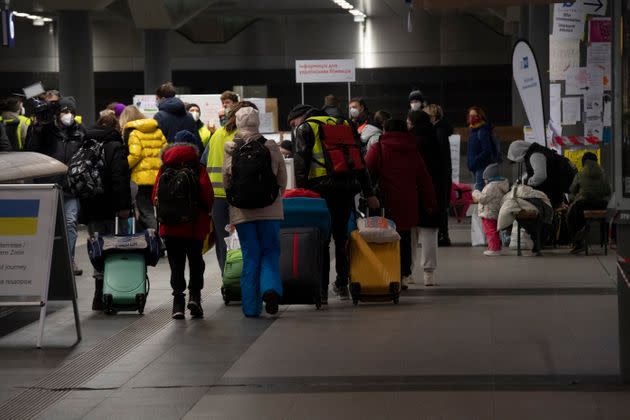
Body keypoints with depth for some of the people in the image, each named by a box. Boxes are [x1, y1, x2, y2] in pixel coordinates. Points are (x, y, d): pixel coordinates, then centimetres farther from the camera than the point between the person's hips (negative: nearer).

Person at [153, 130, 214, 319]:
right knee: (196, 262, 14)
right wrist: (206, 212, 7)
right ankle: (194, 295, -3)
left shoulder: (164, 169, 0)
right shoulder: (198, 169, -6)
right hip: (195, 225, -1)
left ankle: (178, 303, -1)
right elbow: (208, 195, -12)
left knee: (176, 264, 7)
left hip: (170, 225, 1)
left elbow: (155, 197, 0)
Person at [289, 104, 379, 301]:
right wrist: (369, 193, 20)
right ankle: (342, 285, 21)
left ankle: (322, 289, -6)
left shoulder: (304, 129, 5)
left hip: (322, 189, -5)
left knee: (321, 240, -3)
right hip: (347, 188, 5)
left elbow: (300, 164, -7)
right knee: (342, 237, 16)